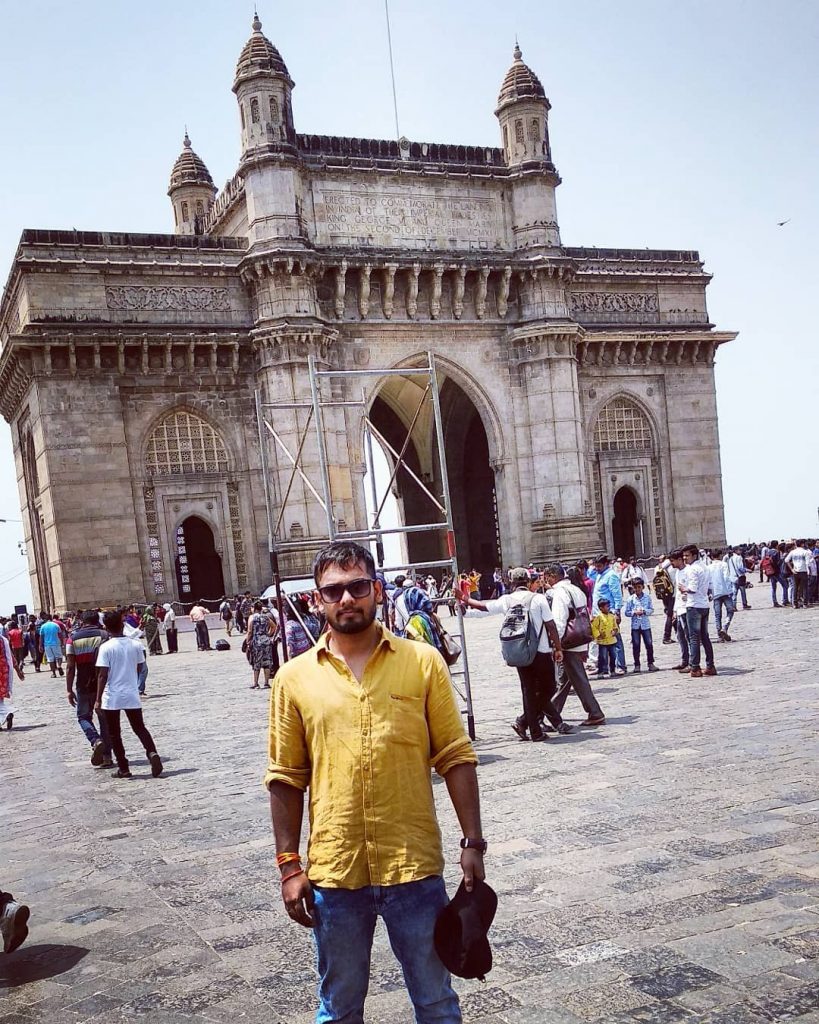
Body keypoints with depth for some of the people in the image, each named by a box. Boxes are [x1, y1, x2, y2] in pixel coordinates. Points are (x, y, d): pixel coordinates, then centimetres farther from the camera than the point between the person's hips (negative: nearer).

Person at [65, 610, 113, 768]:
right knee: (104, 719, 10)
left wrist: (69, 690, -1)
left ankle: (96, 741, -11)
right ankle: (107, 756, 9)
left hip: (84, 686, 0)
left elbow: (70, 667, -5)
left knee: (84, 716, 16)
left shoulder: (73, 637, -1)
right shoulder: (104, 635, -1)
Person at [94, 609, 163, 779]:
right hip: (132, 695, 3)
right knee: (140, 728, 13)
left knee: (114, 734, 10)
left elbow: (102, 675, -14)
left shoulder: (105, 647, -12)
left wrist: (98, 700, -10)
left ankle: (123, 768, 11)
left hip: (112, 697, -3)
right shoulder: (136, 645, 0)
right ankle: (152, 753, -12)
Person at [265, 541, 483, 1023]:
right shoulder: (295, 678, 0)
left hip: (415, 868, -1)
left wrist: (473, 843, -4)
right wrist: (289, 865, 2)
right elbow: (287, 779, 4)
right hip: (333, 873, 1)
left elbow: (456, 758, -1)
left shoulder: (423, 662, -3)